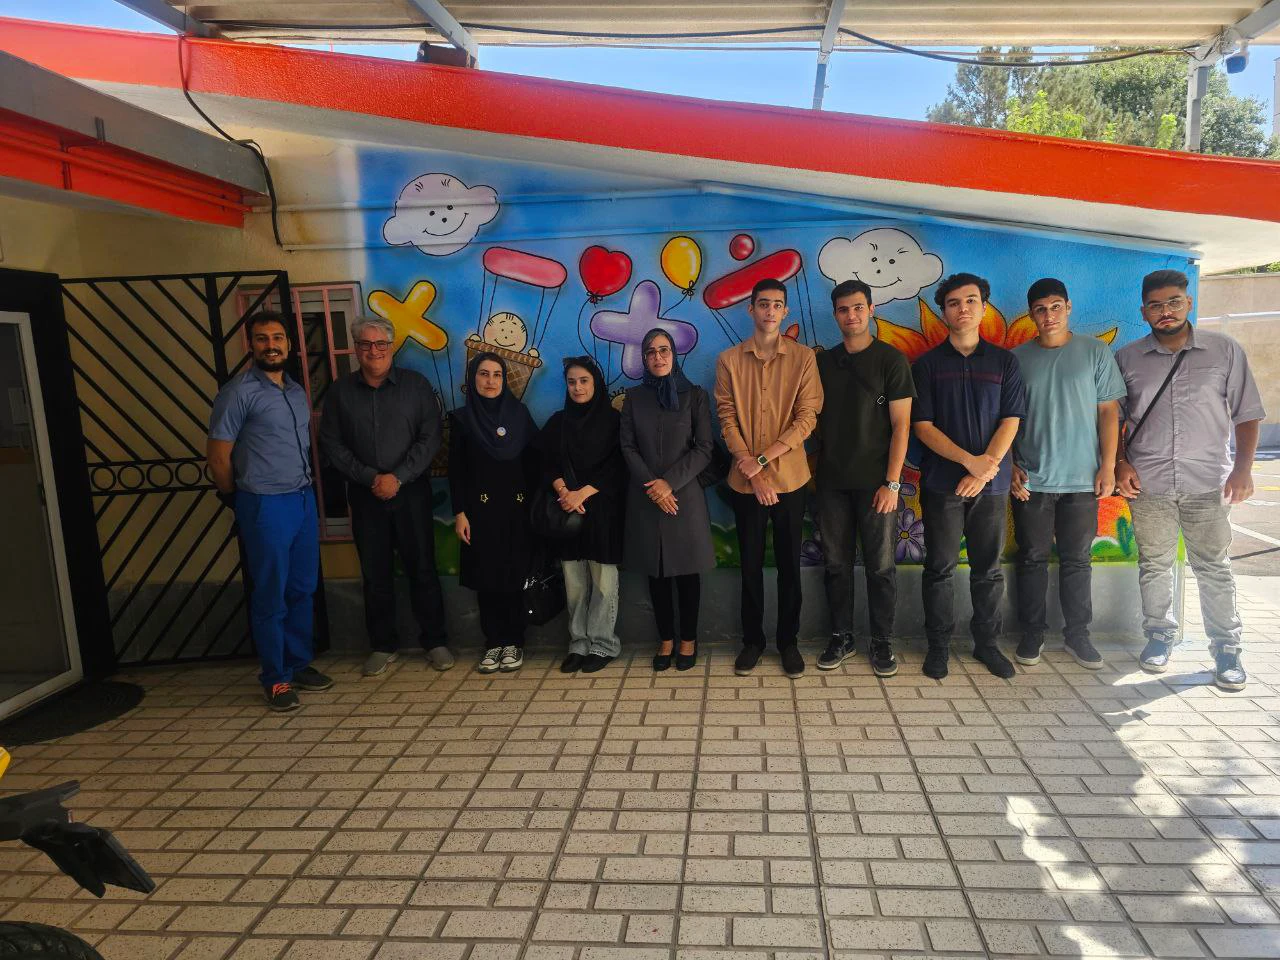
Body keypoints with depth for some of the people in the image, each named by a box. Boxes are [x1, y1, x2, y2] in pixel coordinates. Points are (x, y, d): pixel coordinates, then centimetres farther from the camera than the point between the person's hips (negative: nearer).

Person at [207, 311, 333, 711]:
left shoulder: (297, 392, 13)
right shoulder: (238, 393, -8)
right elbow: (219, 458, -6)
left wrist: (303, 488, 12)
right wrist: (245, 502, 4)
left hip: (304, 499, 6)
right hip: (265, 506, -6)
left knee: (302, 589, 12)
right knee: (270, 598, 2)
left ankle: (299, 665, 26)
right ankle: (275, 679, 13)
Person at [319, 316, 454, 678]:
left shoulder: (416, 385, 1)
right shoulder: (340, 391, 5)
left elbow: (430, 437, -4)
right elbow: (331, 444, 2)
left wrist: (398, 477, -12)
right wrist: (370, 478, -9)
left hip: (411, 492, -1)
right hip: (365, 496, 2)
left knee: (422, 568, 3)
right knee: (375, 573, 8)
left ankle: (435, 641, 15)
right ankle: (383, 645, 20)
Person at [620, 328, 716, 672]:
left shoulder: (695, 395, 2)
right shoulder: (634, 397, 8)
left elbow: (704, 450, -3)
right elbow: (627, 447, 3)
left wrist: (669, 482, -13)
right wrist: (652, 487, -9)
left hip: (685, 494, -2)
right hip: (645, 498, 2)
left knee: (686, 570, 3)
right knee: (656, 570, 7)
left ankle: (688, 639, 17)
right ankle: (666, 639, 18)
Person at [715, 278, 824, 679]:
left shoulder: (803, 357, -1)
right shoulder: (729, 360, 2)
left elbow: (807, 417, -7)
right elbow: (726, 420, -3)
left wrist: (764, 459, -15)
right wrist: (751, 470, -12)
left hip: (790, 478, -1)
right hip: (745, 480, 1)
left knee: (789, 562, 8)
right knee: (750, 563, 9)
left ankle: (788, 641, 22)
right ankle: (752, 640, 23)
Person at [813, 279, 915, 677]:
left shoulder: (891, 359, -2)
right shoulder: (823, 362, 9)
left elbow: (901, 426, -6)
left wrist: (891, 483, -12)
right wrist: (817, 470, 3)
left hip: (875, 481, -3)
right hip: (832, 481, 3)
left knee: (881, 566, 3)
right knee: (836, 564, 9)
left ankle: (881, 642, 17)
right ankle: (841, 638, 21)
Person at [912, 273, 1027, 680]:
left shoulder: (1003, 361, 7)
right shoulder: (928, 364, 3)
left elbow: (1010, 421, 1)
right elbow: (923, 426, -4)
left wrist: (986, 467, -12)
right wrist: (969, 460, -13)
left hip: (991, 482, 2)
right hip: (941, 483, -1)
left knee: (988, 569, 9)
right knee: (940, 568, 4)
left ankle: (987, 642, 22)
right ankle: (938, 644, 16)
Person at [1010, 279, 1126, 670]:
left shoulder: (1095, 352, 3)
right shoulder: (1018, 358, 4)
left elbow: (1108, 411, 2)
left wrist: (1108, 466, -4)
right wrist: (1011, 466, -3)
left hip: (1082, 478, 0)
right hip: (1030, 479, 0)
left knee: (1077, 560, 8)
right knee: (1032, 558, 6)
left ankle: (1077, 634, 20)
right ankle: (1033, 632, 18)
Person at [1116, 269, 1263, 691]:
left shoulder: (1225, 351, 2)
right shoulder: (1127, 358, 4)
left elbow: (1246, 413, 3)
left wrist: (1243, 467, -6)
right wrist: (1119, 463, -3)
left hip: (1208, 482, -1)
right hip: (1148, 483, 1)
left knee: (1213, 568, 5)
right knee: (1154, 565, 10)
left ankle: (1226, 647, 16)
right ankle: (1160, 635, 25)